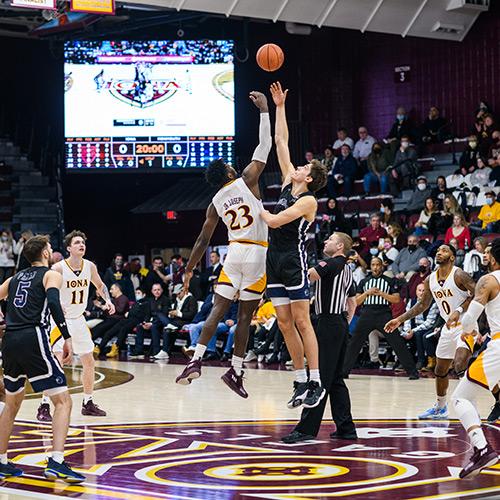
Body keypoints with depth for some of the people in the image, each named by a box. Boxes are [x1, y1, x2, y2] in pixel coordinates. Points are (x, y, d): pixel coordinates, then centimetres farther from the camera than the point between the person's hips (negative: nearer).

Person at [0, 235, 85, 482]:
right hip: (33, 339, -6)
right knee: (63, 401, -4)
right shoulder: (51, 275, 6)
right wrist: (67, 337, -18)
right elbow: (53, 302, -13)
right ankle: (56, 463, -18)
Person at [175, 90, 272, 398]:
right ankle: (236, 371, 4)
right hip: (256, 254, -2)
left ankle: (197, 360, -14)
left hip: (234, 253, 3)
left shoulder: (215, 203, 9)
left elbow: (204, 240, 11)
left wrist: (189, 270, 20)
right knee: (245, 315, 3)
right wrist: (264, 110, 6)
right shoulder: (247, 181, 0)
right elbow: (265, 146, 0)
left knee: (219, 309, 3)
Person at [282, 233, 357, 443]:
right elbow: (352, 302, 24)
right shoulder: (346, 270, 17)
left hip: (329, 323, -9)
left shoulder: (333, 263, -11)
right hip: (340, 324, 9)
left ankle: (307, 428, -12)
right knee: (335, 379, 12)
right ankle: (346, 428, 13)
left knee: (319, 378, -10)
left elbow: (308, 275, -26)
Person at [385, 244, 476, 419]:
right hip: (449, 327, 8)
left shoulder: (459, 275, -17)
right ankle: (440, 408, 33)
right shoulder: (430, 280, 5)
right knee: (440, 370, 15)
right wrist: (400, 319, 13)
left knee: (460, 365, -26)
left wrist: (459, 310, -30)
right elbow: (423, 304, 17)